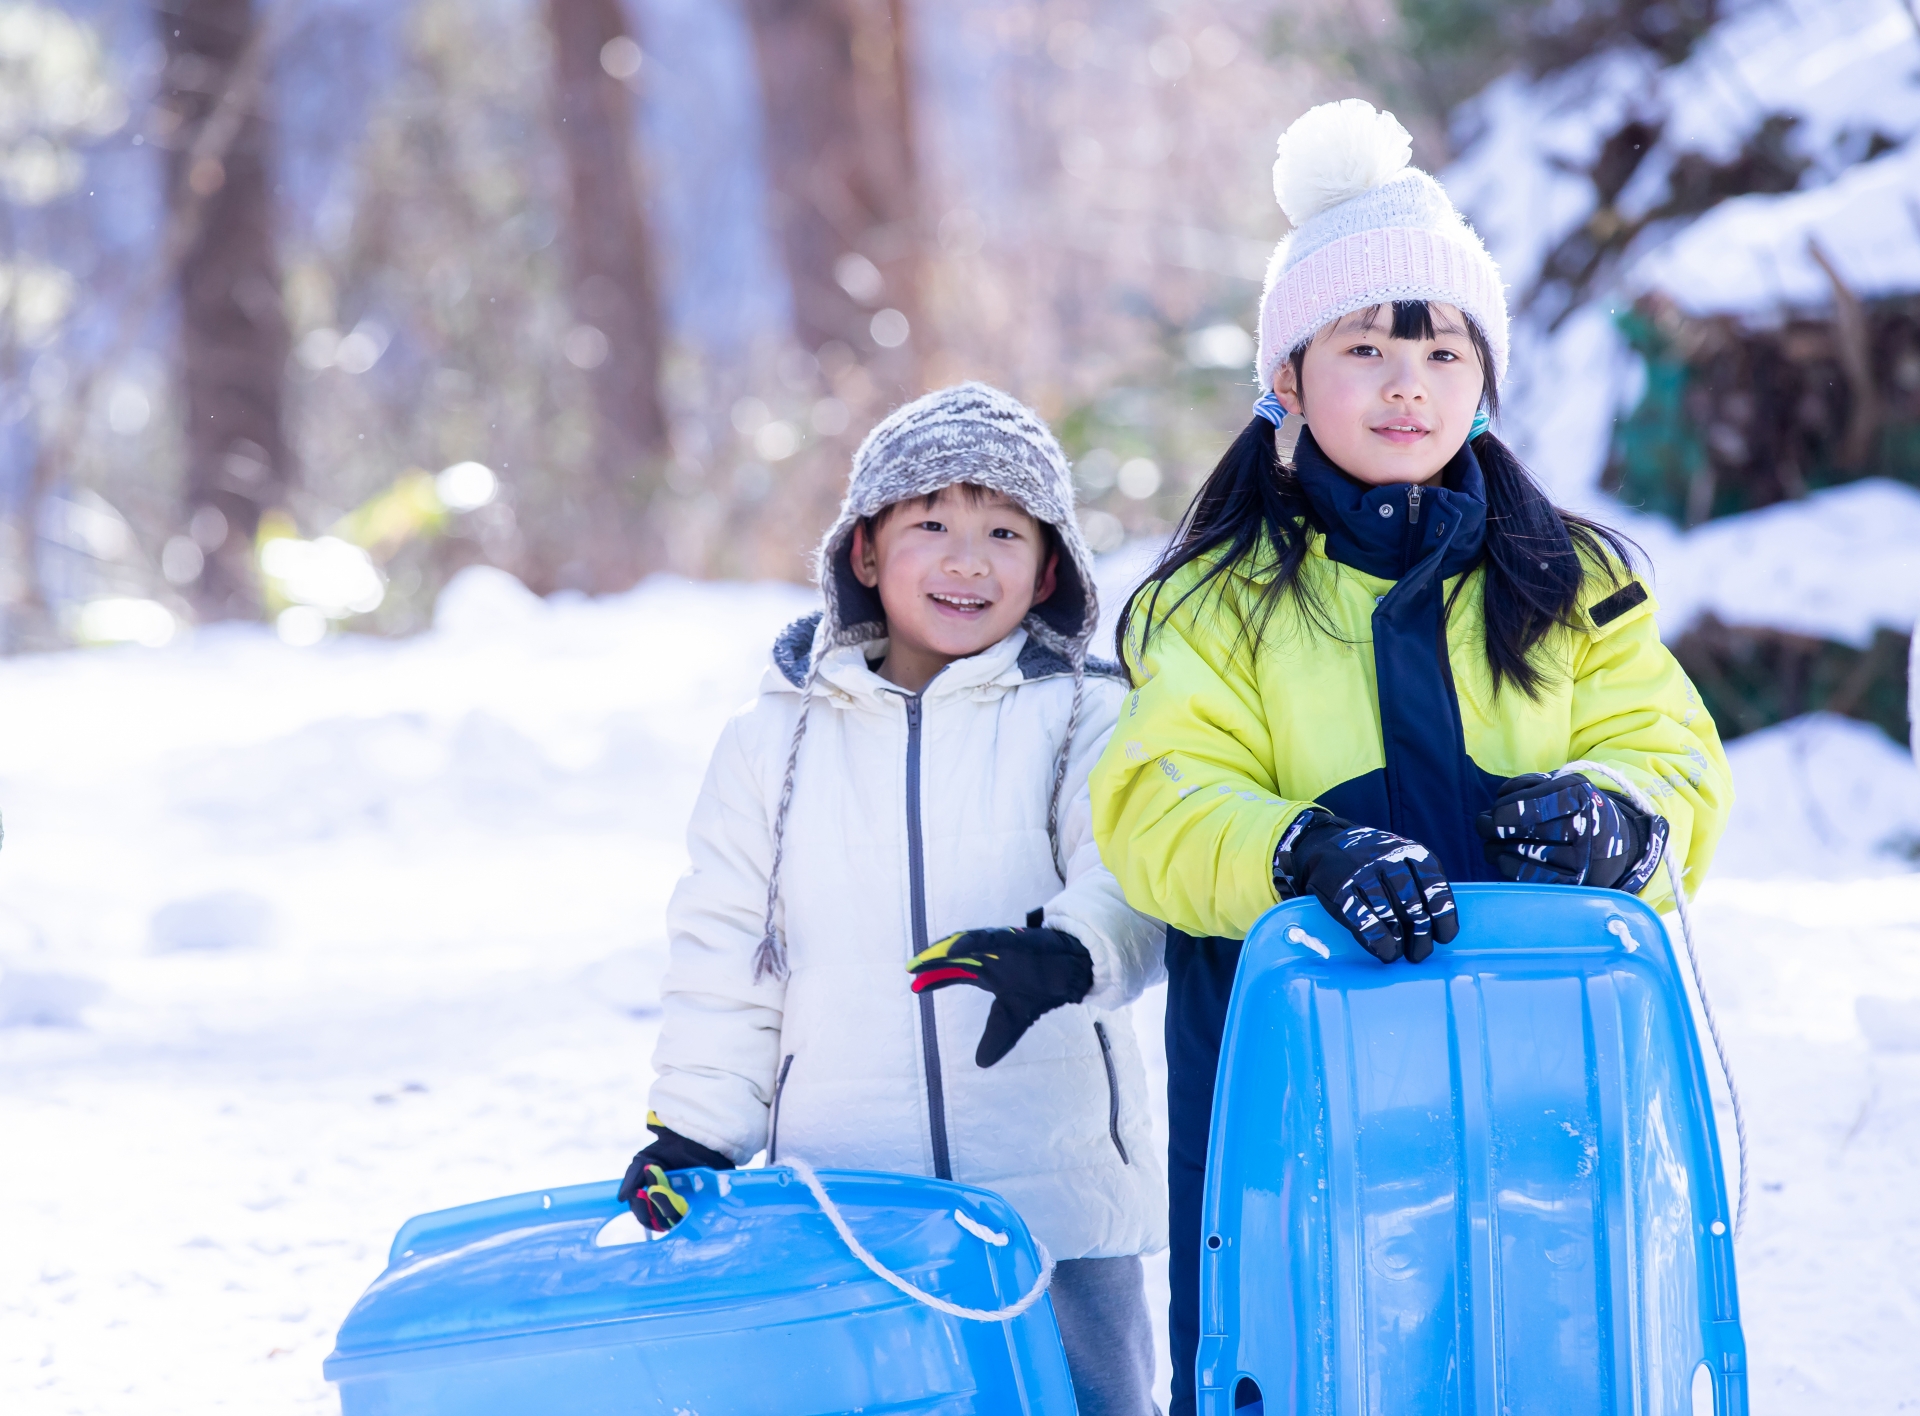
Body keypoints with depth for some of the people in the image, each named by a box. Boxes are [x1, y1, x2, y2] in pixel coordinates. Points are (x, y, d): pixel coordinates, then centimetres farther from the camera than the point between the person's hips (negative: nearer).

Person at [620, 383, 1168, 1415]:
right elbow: (724, 957, 13)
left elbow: (1131, 877, -14)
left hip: (1053, 1201, -1)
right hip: (839, 1209, 1)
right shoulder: (776, 740, 10)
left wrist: (1071, 953, -35)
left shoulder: (1082, 720, 3)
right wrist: (693, 1128, 4)